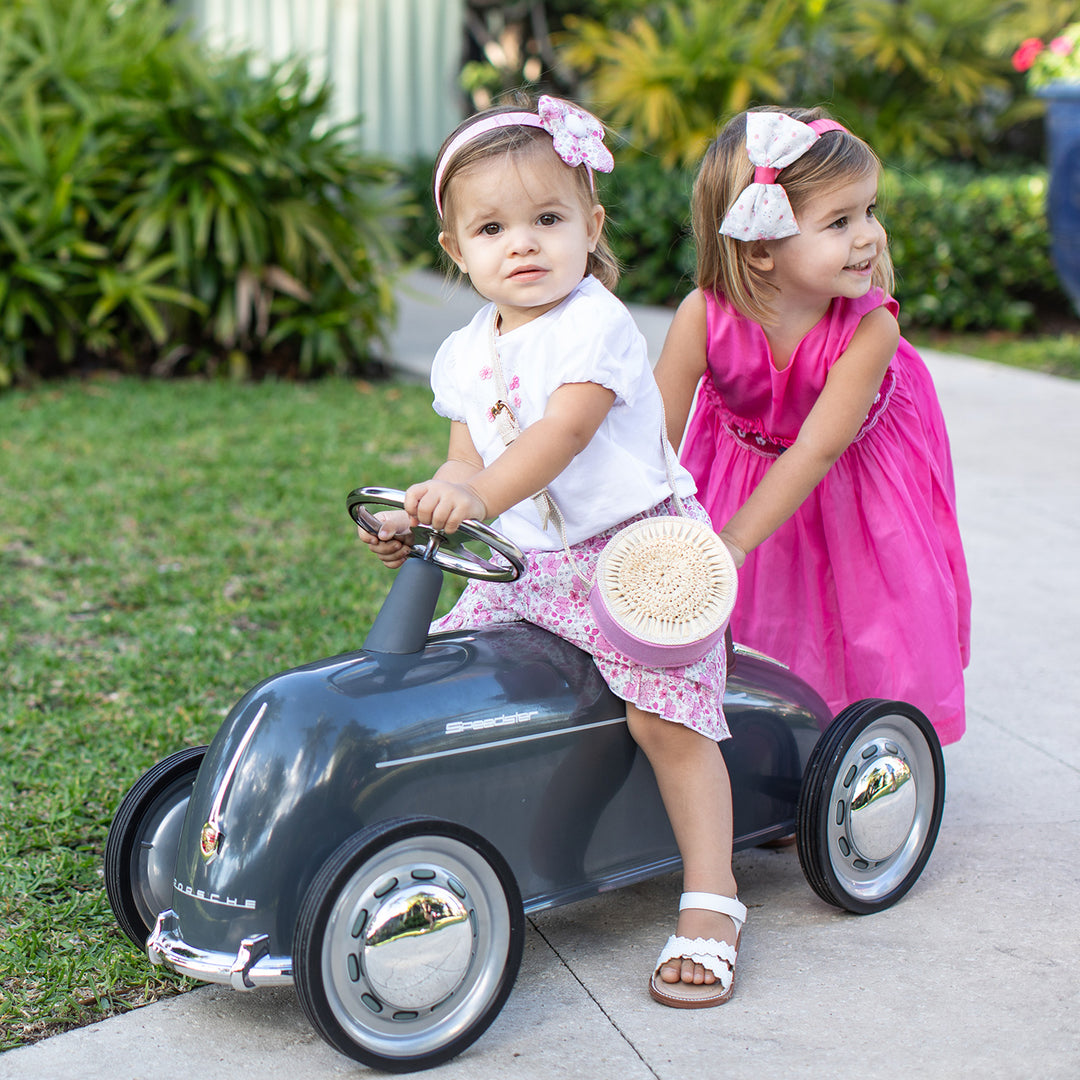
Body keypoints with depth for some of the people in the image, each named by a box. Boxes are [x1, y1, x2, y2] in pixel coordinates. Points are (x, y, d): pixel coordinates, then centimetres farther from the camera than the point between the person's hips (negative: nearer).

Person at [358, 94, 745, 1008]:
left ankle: (711, 902, -6)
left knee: (663, 717, -17)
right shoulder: (465, 355, 8)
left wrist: (478, 498, -40)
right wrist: (422, 514, -12)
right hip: (524, 563, 7)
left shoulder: (595, 326, -14)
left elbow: (564, 431, -28)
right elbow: (469, 461, 9)